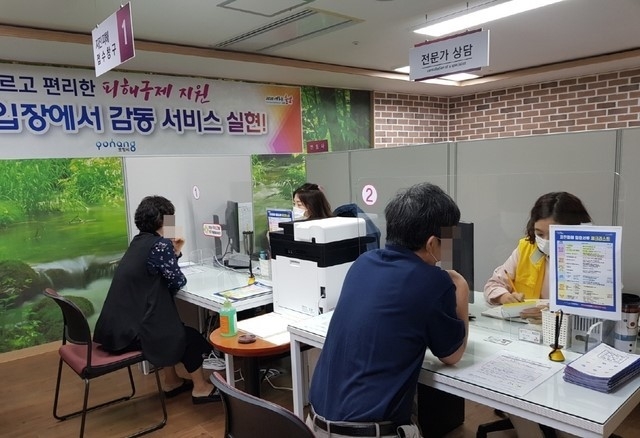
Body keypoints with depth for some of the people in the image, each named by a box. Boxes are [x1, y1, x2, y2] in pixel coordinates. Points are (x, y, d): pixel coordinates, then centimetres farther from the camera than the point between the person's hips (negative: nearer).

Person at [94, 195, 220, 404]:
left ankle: (172, 382, 35)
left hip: (116, 326, 9)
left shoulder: (139, 241, 10)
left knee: (175, 326, 26)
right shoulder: (160, 244, -16)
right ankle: (200, 388, 19)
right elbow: (178, 281, -9)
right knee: (189, 335, 8)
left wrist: (174, 252, 13)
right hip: (130, 332, -9)